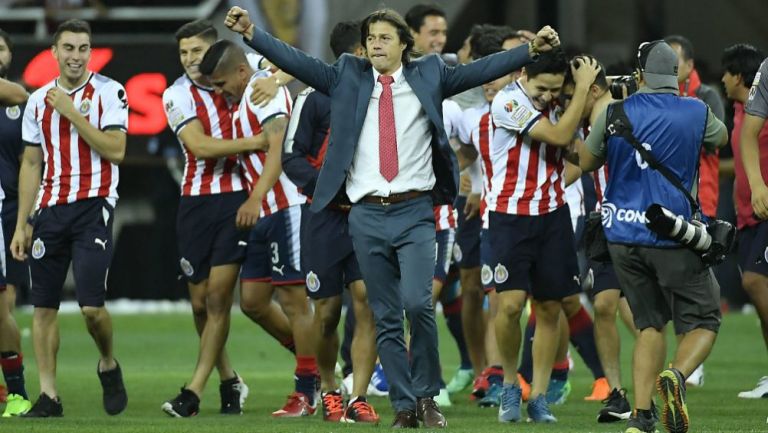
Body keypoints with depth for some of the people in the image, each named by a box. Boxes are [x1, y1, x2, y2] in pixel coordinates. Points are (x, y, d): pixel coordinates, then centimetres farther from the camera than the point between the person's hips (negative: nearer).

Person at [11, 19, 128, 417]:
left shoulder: (108, 92, -2)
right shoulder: (39, 100, 11)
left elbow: (115, 151, -12)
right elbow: (31, 165, 15)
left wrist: (71, 113, -14)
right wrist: (22, 224, 11)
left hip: (93, 206, -4)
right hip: (50, 208, 5)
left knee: (91, 305, -12)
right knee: (44, 306, 2)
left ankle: (108, 365, 16)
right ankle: (48, 395, 7)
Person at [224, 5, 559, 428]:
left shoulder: (428, 76, 7)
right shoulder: (347, 78, 9)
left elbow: (480, 71, 3)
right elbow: (297, 61, 2)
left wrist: (532, 49, -6)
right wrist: (251, 33, -8)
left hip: (414, 213, -2)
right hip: (367, 215, 2)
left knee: (417, 303, -17)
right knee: (385, 318, 4)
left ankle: (425, 396, 0)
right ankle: (404, 407, 11)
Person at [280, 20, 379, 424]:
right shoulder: (316, 98, -4)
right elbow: (292, 157, -5)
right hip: (325, 219, -3)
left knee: (367, 299, -11)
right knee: (327, 310, 3)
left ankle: (358, 398, -8)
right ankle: (328, 389, 26)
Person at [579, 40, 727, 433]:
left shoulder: (614, 114, -1)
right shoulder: (696, 113, -2)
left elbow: (586, 162, 15)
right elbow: (720, 138, 21)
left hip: (622, 235, 3)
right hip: (673, 237, -3)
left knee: (649, 324, 14)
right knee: (702, 321, 7)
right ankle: (677, 375, -25)